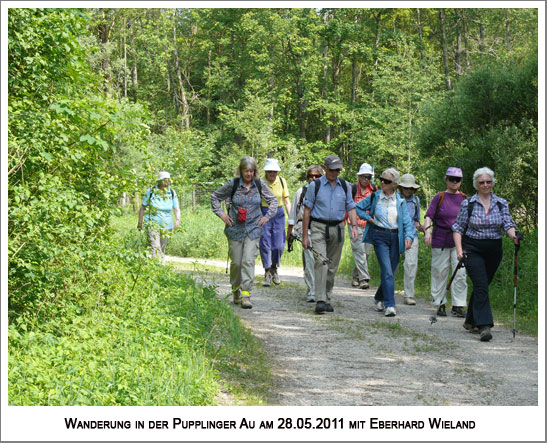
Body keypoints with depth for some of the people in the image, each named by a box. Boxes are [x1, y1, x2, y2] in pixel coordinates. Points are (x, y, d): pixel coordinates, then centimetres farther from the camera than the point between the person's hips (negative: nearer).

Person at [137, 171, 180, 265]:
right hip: (152, 224, -3)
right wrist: (140, 223, 7)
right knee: (155, 247, -19)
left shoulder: (172, 193, 0)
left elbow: (176, 209, 1)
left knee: (162, 249, 11)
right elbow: (143, 207, 4)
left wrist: (177, 220, -19)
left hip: (166, 225, 3)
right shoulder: (150, 191, -5)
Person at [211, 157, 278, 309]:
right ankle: (236, 289, 27)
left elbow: (273, 201, 15)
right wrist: (221, 214, 0)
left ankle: (245, 294, -12)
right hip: (235, 228, 0)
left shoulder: (260, 185, 0)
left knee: (249, 260, -11)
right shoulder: (232, 184, -4)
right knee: (236, 261, 4)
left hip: (253, 229, 0)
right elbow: (215, 197, 9)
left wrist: (267, 216, 4)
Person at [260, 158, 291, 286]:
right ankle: (267, 273, 7)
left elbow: (287, 201, 4)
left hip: (279, 214, 2)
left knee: (279, 245, -1)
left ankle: (274, 269, 23)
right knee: (265, 244, -4)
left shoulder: (282, 181, 0)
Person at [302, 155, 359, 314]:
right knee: (321, 263, -17)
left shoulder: (345, 186, 10)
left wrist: (354, 226, -7)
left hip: (337, 229, 4)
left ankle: (327, 299, 16)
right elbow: (307, 211, 1)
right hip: (319, 228, -4)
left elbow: (350, 207, 12)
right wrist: (305, 235, -3)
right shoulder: (315, 185, 0)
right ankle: (320, 301, -22)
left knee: (332, 267, 6)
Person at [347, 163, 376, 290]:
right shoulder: (353, 189, -3)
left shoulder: (374, 190, 8)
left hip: (369, 225, 4)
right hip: (355, 225, -4)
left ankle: (356, 277, 19)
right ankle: (364, 279, -14)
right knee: (359, 251, -11)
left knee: (366, 252, 5)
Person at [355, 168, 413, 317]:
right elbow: (358, 207, 15)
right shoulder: (374, 197, 3)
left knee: (390, 272, 9)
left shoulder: (400, 201, 5)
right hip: (380, 236, -2)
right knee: (387, 271, -14)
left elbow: (407, 221, 2)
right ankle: (390, 305, -16)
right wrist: (368, 218, 0)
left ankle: (379, 297, 34)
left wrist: (408, 236, -14)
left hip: (395, 238, 2)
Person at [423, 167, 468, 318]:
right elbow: (429, 216, -5)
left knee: (461, 273, -4)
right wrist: (427, 230, -21)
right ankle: (440, 304, 15)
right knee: (440, 272, 3)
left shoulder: (465, 199, 9)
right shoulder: (440, 197, 1)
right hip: (440, 240, -2)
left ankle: (458, 306, 2)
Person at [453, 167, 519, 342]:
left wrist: (513, 235, -26)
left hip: (493, 251, 3)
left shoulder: (501, 204, 6)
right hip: (473, 250, -3)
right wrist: (459, 249, -11)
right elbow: (458, 228, 1)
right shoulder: (468, 204, -1)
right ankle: (484, 326, -24)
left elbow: (508, 224, -4)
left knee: (481, 285, 12)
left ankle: (470, 321, 30)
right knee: (481, 286, -17)